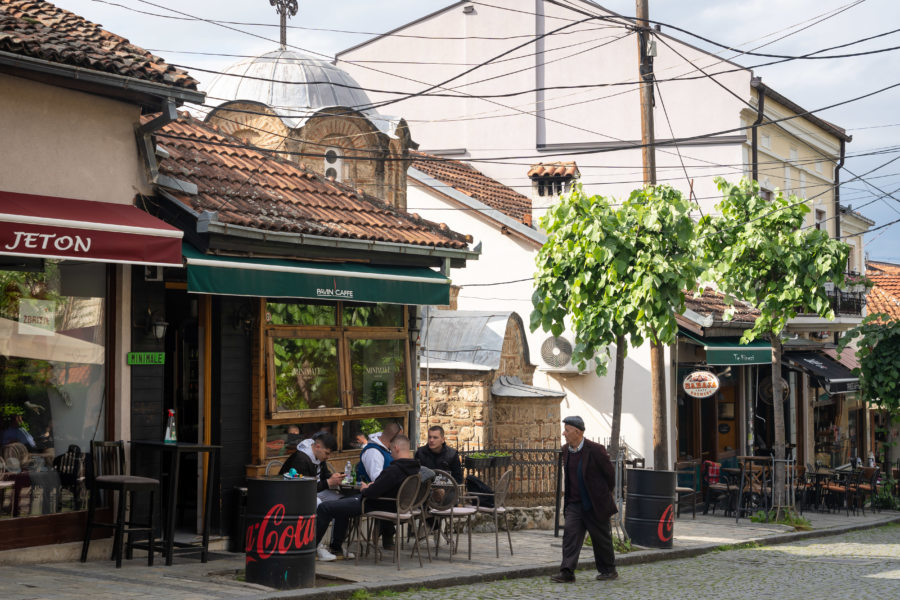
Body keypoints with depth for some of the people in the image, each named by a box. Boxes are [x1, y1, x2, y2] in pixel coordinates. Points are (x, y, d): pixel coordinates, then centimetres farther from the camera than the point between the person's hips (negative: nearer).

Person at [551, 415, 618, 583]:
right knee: (570, 533, -7)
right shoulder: (566, 449, 4)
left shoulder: (595, 450, -17)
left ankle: (608, 570, 24)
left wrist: (605, 494, 5)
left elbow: (610, 473, -6)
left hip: (595, 504, -5)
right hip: (574, 503, 5)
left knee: (601, 538, 8)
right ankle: (567, 572, -11)